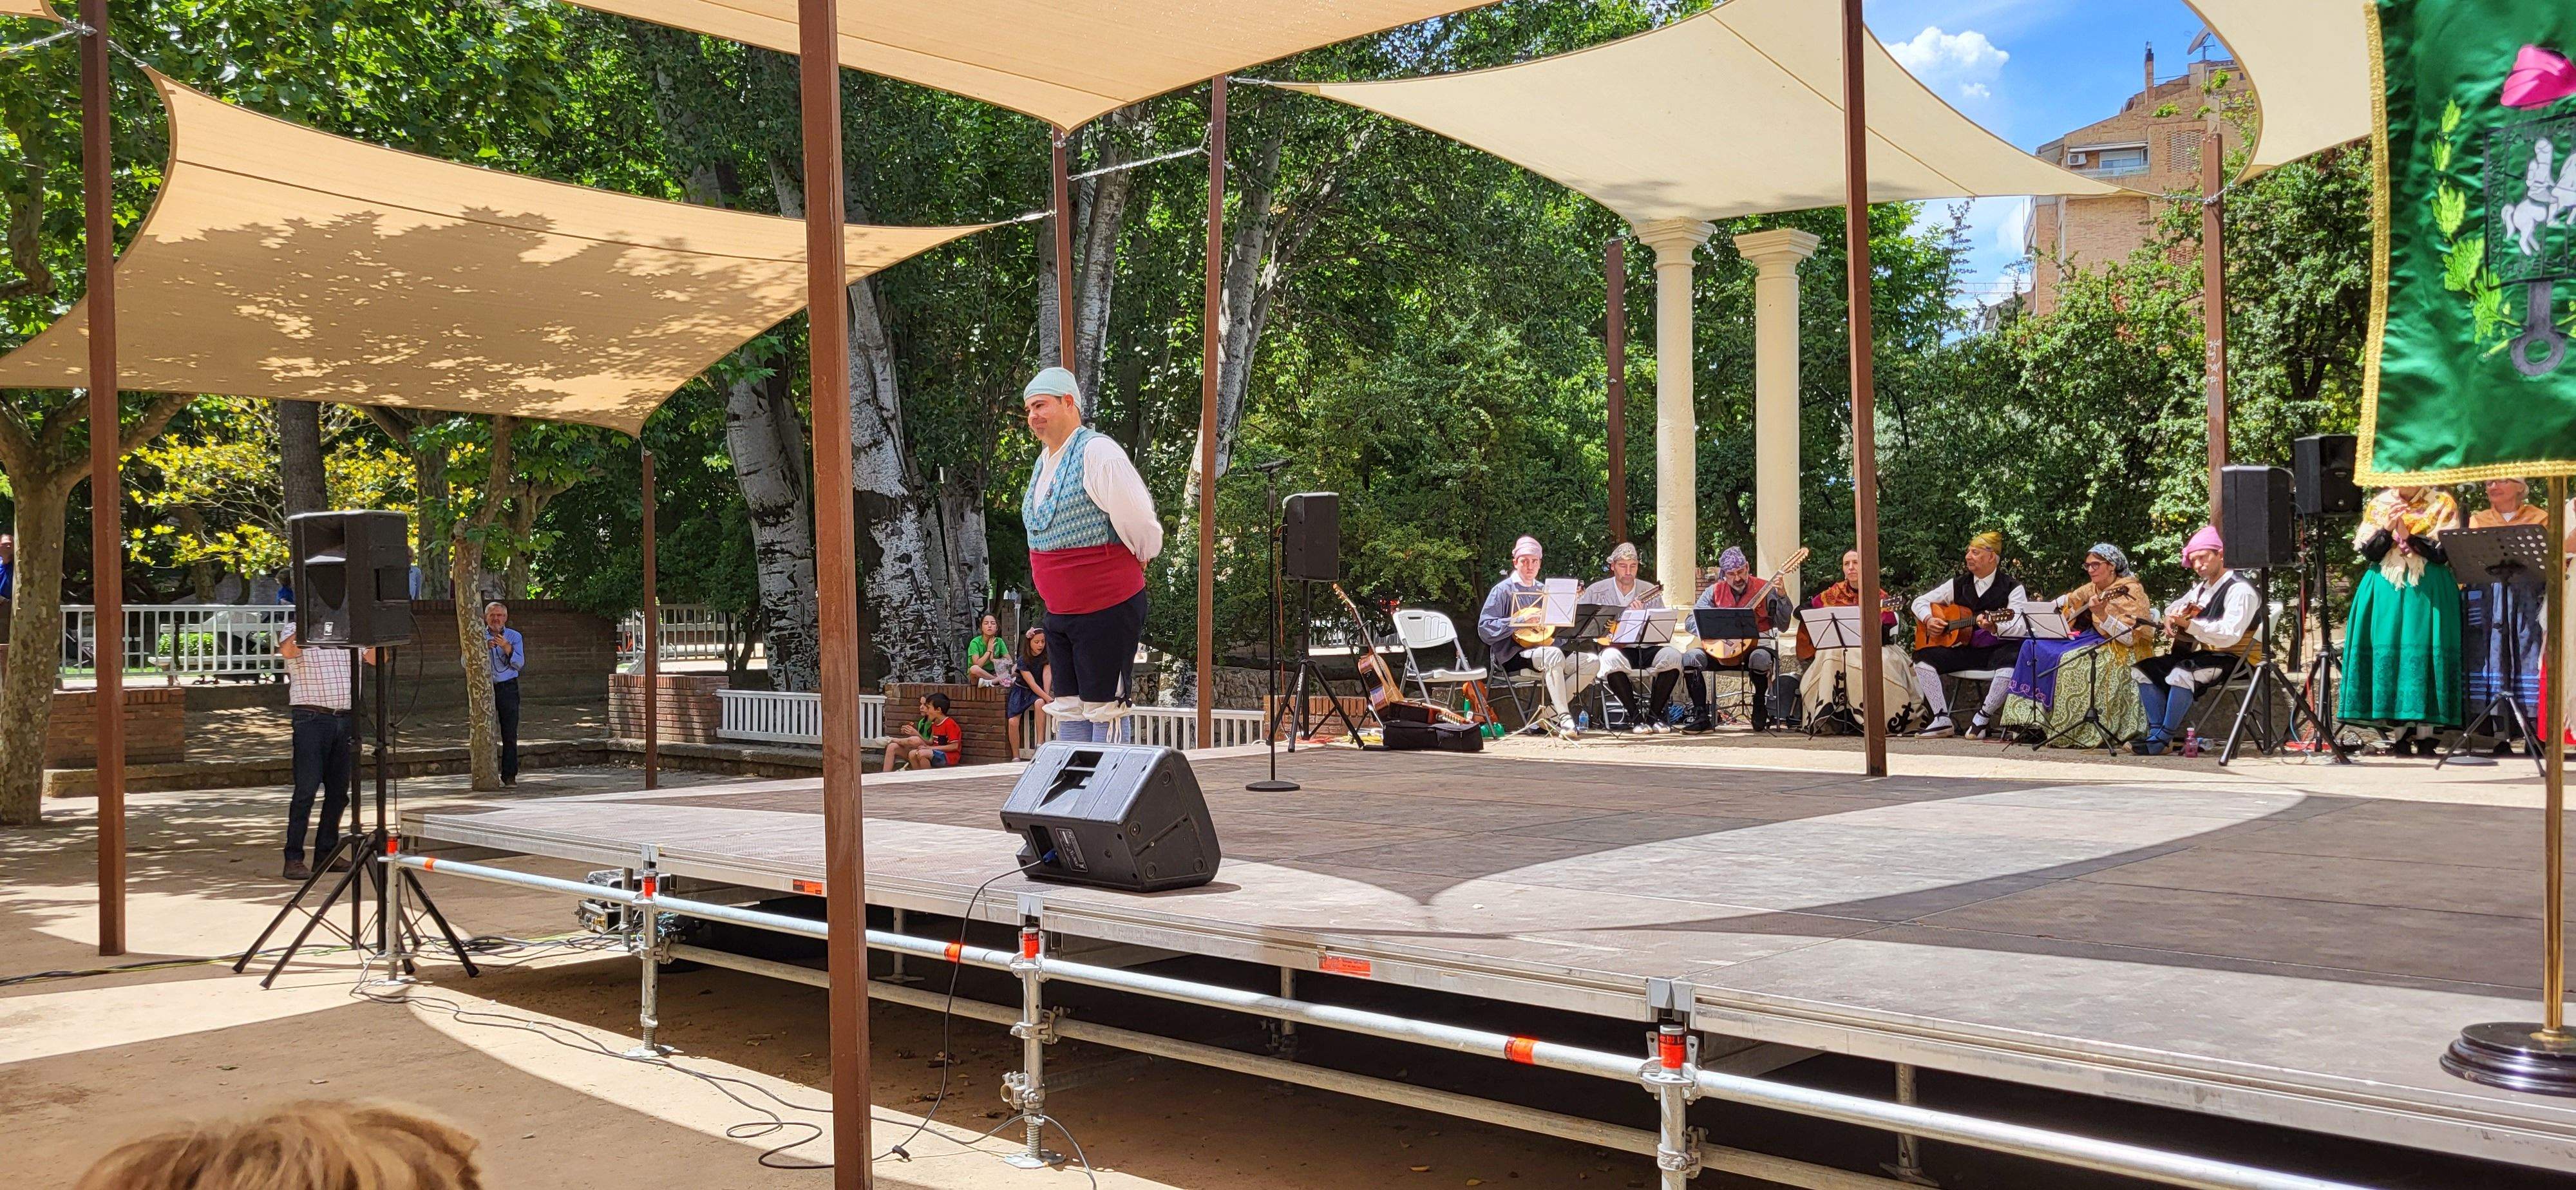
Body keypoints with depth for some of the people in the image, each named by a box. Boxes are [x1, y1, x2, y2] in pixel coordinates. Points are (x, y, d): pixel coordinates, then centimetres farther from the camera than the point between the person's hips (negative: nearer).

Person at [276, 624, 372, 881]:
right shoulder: (295, 631, 0)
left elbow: (376, 658, 10)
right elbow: (287, 651, -22)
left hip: (345, 720, 6)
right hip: (311, 719, -6)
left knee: (338, 792, 9)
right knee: (306, 790, -9)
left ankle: (326, 853, 19)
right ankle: (293, 859, -6)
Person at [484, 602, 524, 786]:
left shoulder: (514, 636, 7)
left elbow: (520, 664, -4)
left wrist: (507, 648, -20)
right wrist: (483, 648, -16)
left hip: (507, 688, 0)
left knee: (510, 734, -3)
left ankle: (510, 775, 0)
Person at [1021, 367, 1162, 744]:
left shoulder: (1097, 452, -18)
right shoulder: (1044, 460, 11)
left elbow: (1139, 522, -17)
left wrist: (1141, 557, 1)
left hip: (1108, 608, -9)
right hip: (1059, 610, 9)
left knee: (1103, 709, -3)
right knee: (1068, 708, 13)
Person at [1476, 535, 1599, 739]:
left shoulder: (1544, 591, 21)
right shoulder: (1503, 590, 0)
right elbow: (1485, 630, -11)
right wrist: (1521, 621, -17)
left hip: (1544, 649, 7)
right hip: (1512, 656, -7)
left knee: (1592, 662, -12)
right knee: (1553, 655, -36)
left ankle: (1548, 714, -15)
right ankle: (1565, 720, -38)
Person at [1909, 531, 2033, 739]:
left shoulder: (2012, 587, -4)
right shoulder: (1959, 584, 10)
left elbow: (2023, 627, -17)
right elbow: (1920, 601, 16)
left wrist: (1995, 628, -37)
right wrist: (1928, 620, -5)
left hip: (1999, 649, -5)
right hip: (1966, 650, 5)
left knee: (2011, 663, -39)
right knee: (1923, 657, -16)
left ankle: (1983, 717, -21)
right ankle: (1942, 720, -17)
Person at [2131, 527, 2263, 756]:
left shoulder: (2240, 590, -15)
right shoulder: (2202, 587, 14)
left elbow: (2230, 636, -27)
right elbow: (2173, 608, 29)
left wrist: (2188, 624, -34)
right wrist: (2170, 618, 4)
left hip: (2235, 660, -10)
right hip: (2205, 654, 10)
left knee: (2181, 674, -36)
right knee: (2142, 669, 0)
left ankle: (2162, 741, -25)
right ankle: (2157, 732, -9)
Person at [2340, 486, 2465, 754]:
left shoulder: (2442, 504, 5)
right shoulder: (2378, 504, 11)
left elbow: (2446, 553, -5)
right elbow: (2368, 553, 3)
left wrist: (2409, 535, -15)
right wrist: (2386, 529, -12)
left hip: (2428, 593, -2)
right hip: (2386, 591, 2)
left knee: (2425, 650, -8)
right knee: (2388, 651, -3)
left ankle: (2425, 734, -5)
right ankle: (2399, 732, 1)